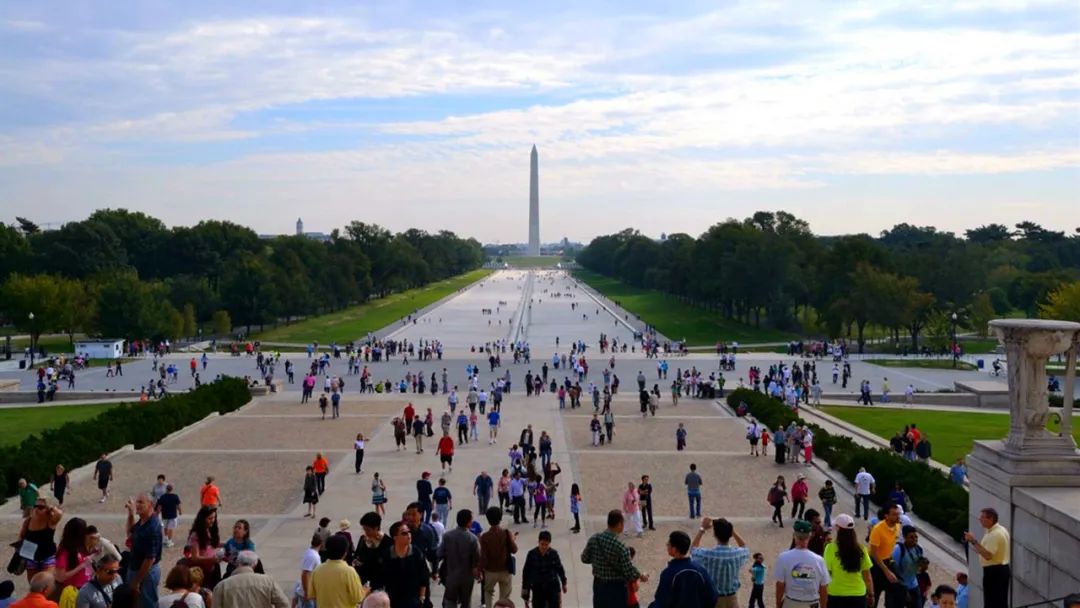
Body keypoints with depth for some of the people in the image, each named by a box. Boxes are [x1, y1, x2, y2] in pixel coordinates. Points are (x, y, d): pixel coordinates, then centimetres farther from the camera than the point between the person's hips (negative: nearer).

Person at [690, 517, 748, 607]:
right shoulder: (737, 554, -10)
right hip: (731, 599, 2)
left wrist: (702, 529, 12)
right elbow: (744, 547, 18)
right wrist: (731, 530, 13)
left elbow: (693, 549, 7)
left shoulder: (707, 554, -18)